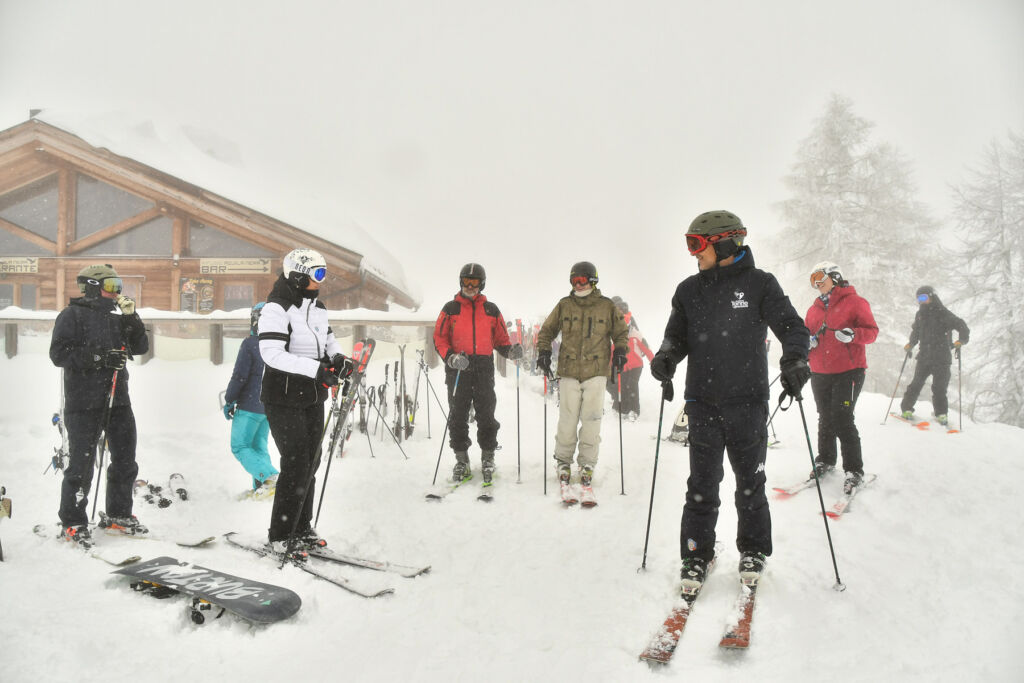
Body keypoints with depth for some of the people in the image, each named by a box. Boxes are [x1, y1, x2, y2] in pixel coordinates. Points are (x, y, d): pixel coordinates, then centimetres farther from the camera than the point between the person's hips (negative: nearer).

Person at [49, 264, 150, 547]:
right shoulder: (72, 316, -4)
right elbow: (59, 353, -13)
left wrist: (132, 319, -3)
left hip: (118, 400, 7)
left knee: (125, 460, 12)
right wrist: (99, 357, -22)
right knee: (82, 464, -3)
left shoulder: (116, 317, 15)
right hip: (84, 404, -7)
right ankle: (72, 523, 11)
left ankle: (118, 515, 28)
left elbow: (141, 347, 10)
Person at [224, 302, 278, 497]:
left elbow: (239, 376, -14)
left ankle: (269, 476, -19)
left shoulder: (250, 343, -14)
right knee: (259, 446, 16)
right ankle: (261, 487, 9)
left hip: (250, 405, -6)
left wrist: (229, 401, -2)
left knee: (240, 447, 1)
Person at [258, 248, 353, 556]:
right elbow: (272, 353, -27)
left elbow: (327, 339, 21)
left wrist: (337, 357, -2)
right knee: (296, 464, -8)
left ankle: (301, 528, 27)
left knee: (311, 462, 13)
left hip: (313, 398, 8)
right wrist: (317, 369, -32)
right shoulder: (277, 308, -17)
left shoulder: (318, 307, 9)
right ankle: (279, 536, 7)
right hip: (284, 400, -8)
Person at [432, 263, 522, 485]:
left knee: (486, 415, 2)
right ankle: (462, 461, 13)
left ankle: (488, 459, 14)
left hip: (484, 368, 1)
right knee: (458, 416, 3)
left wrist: (510, 350, -9)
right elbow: (439, 339, 4)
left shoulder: (491, 310, 11)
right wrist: (451, 357, -14)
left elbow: (500, 339, 13)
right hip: (458, 368, 0)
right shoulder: (450, 309, 7)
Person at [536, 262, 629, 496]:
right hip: (568, 371, 1)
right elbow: (547, 330, 17)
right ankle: (563, 463, 16)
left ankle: (587, 466, 12)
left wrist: (620, 351, 1)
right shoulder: (564, 305, 8)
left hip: (596, 371, 0)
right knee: (567, 420, 0)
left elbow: (621, 332, 16)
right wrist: (543, 351, 3)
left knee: (591, 421, -1)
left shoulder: (607, 307, 5)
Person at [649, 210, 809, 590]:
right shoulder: (689, 291, 8)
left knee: (750, 480, 10)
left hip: (748, 400, -2)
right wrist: (666, 356, -9)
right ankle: (696, 555, 16)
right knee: (702, 483, 3)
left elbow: (792, 327, -2)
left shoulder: (759, 284, -1)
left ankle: (753, 551, 28)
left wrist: (794, 359, -22)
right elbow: (678, 337, 12)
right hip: (703, 401, 2)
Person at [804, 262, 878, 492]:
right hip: (820, 373, 6)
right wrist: (807, 341, -4)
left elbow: (872, 331, -4)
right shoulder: (814, 309, 16)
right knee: (825, 419, 12)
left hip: (849, 371, -5)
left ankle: (854, 470, -1)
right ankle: (825, 461, 28)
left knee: (842, 420, -11)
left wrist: (853, 334, -24)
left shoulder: (855, 302, -1)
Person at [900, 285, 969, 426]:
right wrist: (910, 344, 21)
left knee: (939, 387, -4)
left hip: (941, 358, -4)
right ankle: (906, 408, 8)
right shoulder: (920, 314, 15)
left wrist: (960, 341, -20)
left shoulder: (943, 314, -4)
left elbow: (961, 326, -7)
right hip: (924, 356, 4)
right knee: (916, 384, -2)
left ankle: (941, 413, 10)